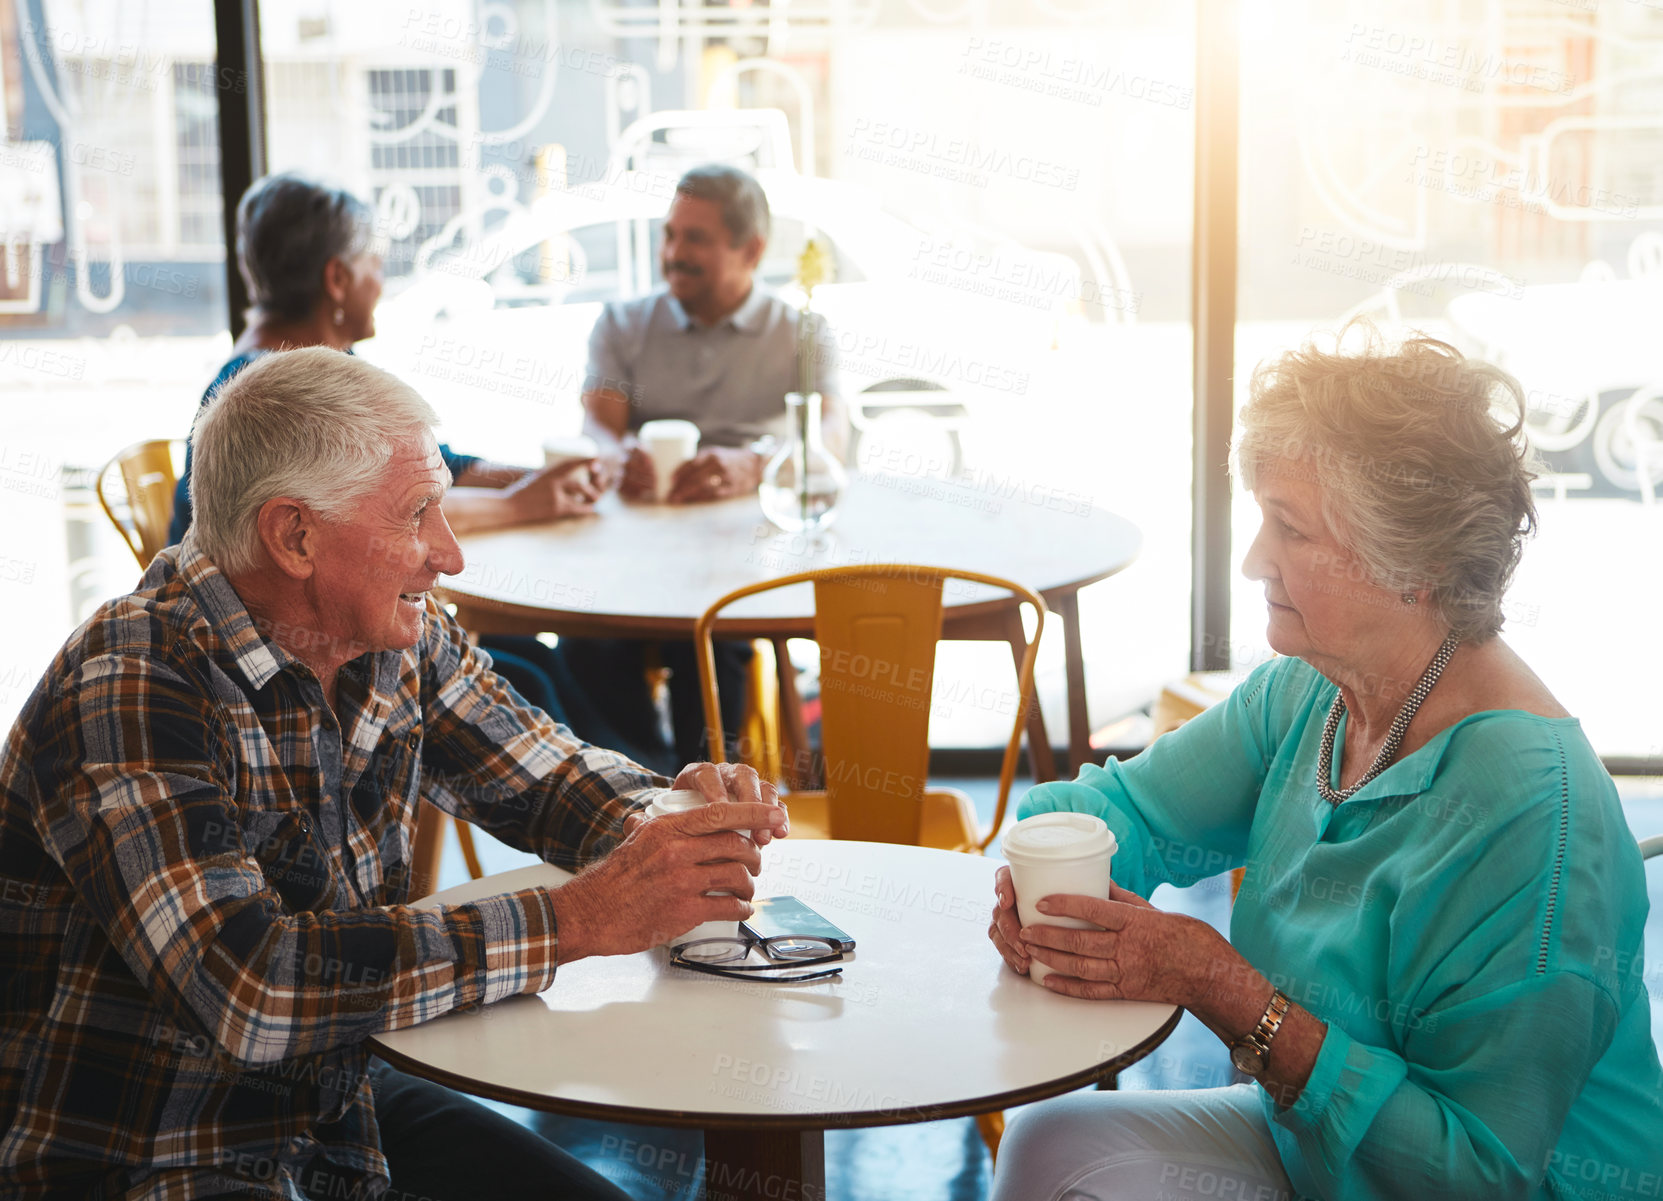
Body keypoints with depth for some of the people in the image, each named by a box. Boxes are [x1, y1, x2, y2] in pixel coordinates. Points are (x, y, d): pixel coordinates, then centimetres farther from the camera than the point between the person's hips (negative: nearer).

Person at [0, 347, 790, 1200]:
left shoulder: (399, 641, -1)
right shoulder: (129, 690, -23)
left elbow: (544, 773, 13)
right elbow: (245, 986, -34)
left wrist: (676, 806, -10)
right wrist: (576, 920, -32)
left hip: (337, 1104, 7)